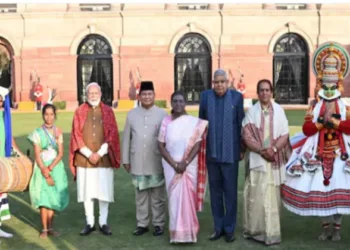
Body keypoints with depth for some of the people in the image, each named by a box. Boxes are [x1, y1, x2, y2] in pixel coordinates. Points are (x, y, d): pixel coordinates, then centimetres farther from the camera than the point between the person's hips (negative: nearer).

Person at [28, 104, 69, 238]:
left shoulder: (58, 132, 3)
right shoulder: (37, 133, -3)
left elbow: (61, 153, -2)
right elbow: (37, 155, -7)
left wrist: (50, 168, -14)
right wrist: (45, 172, -14)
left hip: (56, 168, 2)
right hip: (42, 168, -2)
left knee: (53, 197, 4)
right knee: (44, 198, -6)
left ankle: (50, 227, 13)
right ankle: (44, 229, -1)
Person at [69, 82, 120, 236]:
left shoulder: (108, 111, 4)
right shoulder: (80, 112, 5)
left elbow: (112, 135, -2)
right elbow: (77, 135, 1)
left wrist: (99, 154, -11)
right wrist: (89, 154, -10)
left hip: (104, 158, -1)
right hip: (84, 158, 1)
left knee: (104, 191, 2)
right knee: (87, 191, 4)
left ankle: (103, 223, 12)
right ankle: (90, 223, 14)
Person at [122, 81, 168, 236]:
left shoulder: (162, 114, -3)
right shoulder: (132, 114, 5)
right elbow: (126, 138, 8)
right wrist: (125, 159, 6)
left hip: (156, 162, -2)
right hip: (137, 162, 2)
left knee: (157, 195, 7)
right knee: (140, 195, 11)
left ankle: (158, 224, 17)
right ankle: (142, 224, 20)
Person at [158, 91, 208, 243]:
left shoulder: (194, 122, -1)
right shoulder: (166, 122, 1)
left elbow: (198, 145, -5)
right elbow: (161, 146, -2)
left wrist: (185, 163, -15)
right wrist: (174, 164, -11)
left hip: (189, 166, -1)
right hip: (171, 166, 1)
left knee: (188, 197, 1)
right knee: (174, 198, 2)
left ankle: (188, 232, 12)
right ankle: (177, 232, 10)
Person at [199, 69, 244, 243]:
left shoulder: (236, 97, -2)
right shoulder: (205, 96, 3)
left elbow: (241, 124, 0)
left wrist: (242, 149, 0)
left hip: (230, 153, -2)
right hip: (211, 153, 2)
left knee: (230, 192, 4)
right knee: (215, 192, 11)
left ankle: (229, 229, 16)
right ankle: (218, 227, 21)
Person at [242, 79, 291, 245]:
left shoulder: (279, 110, 5)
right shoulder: (251, 111, 2)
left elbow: (285, 135, 2)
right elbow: (247, 136, -4)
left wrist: (273, 149, -14)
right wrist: (263, 150, -14)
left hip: (276, 159, 1)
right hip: (257, 159, -1)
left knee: (273, 195, 2)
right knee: (256, 195, -4)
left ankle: (271, 231, 11)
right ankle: (256, 230, 6)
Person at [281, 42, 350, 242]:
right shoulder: (315, 107, 7)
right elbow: (306, 129, -1)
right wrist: (320, 124, -16)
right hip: (319, 153, 1)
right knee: (320, 187, 2)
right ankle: (326, 225, 15)